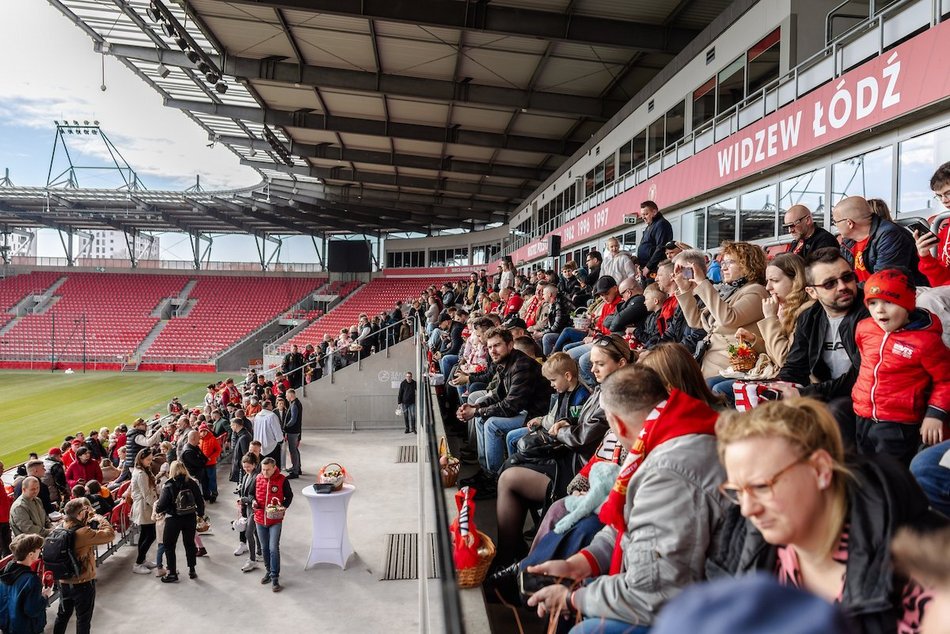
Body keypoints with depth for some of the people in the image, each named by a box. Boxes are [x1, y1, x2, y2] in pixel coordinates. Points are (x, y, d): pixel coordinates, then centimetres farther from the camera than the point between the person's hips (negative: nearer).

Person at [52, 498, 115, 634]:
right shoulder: (83, 533, -29)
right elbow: (110, 534, -27)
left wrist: (90, 517, -4)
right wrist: (98, 517, -16)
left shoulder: (62, 528, -6)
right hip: (83, 583, -7)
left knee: (63, 615, 25)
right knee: (83, 618, 14)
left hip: (64, 581, 7)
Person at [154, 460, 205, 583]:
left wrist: (156, 508, 9)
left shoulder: (168, 486, -15)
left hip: (173, 519, -4)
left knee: (169, 546, 13)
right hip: (190, 518, 4)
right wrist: (200, 513, 17)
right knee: (190, 543, 18)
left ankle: (172, 574, 17)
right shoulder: (192, 483, -6)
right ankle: (192, 571, 26)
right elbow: (200, 501, 0)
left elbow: (161, 505, -14)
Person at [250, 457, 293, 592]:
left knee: (273, 548, -10)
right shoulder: (257, 479, -2)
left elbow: (289, 496, 1)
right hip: (260, 519, 4)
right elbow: (252, 493, 12)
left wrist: (283, 506, -16)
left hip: (275, 520, -4)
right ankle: (269, 571, 33)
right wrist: (253, 501, -9)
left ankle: (275, 577, 0)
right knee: (264, 548, 15)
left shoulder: (282, 480, -11)